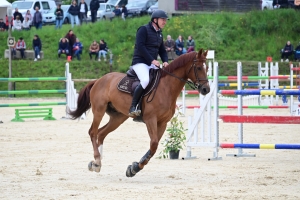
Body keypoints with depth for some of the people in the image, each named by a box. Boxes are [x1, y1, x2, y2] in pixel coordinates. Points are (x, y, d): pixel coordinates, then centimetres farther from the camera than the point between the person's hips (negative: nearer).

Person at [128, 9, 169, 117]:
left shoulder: (159, 34, 19)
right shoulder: (144, 29, -5)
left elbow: (162, 51, 24)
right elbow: (140, 46, -15)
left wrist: (165, 61, 2)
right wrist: (152, 60, -20)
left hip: (152, 64, 8)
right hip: (140, 62, -8)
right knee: (146, 80, -33)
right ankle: (133, 107, -28)